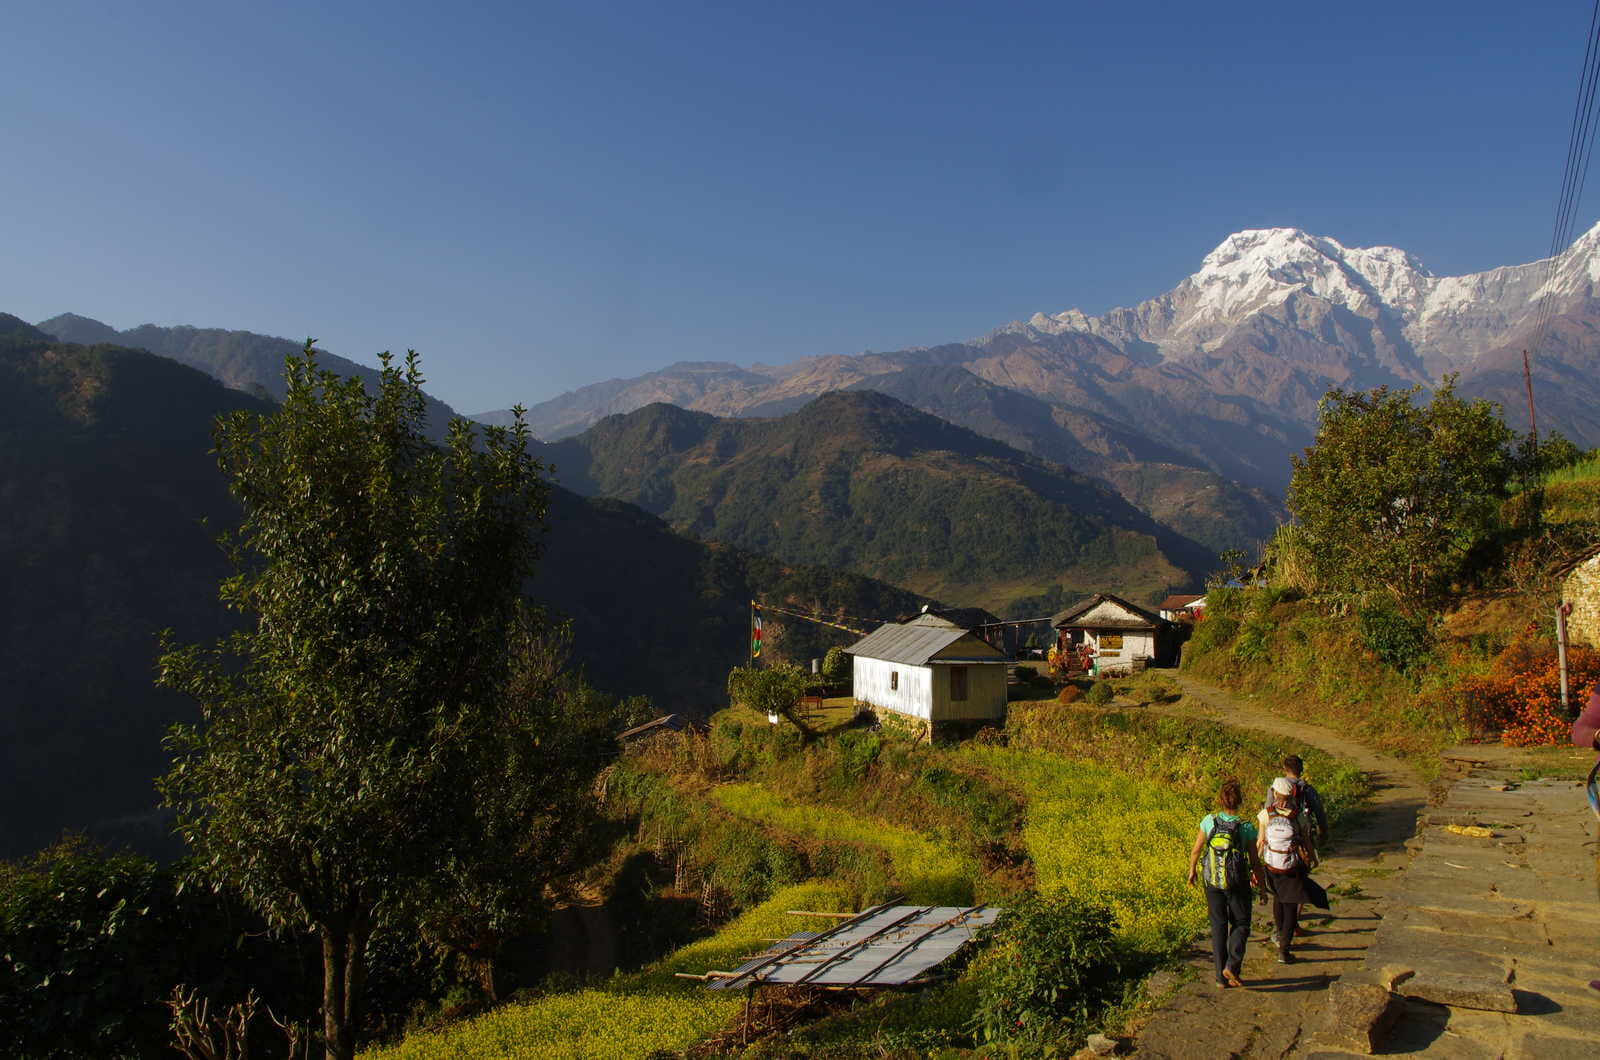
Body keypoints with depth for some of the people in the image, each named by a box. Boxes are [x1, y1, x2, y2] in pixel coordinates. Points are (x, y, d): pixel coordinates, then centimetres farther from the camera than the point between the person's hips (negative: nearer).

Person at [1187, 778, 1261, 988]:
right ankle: (1232, 965, -3)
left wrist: (1192, 871, 18)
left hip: (1213, 883, 2)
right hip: (1238, 884, -2)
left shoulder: (1209, 821, -9)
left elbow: (1196, 850, 1)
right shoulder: (1247, 828, -15)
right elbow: (1255, 862, -8)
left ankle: (1221, 977, 15)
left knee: (1218, 927, 13)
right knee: (1241, 925, 17)